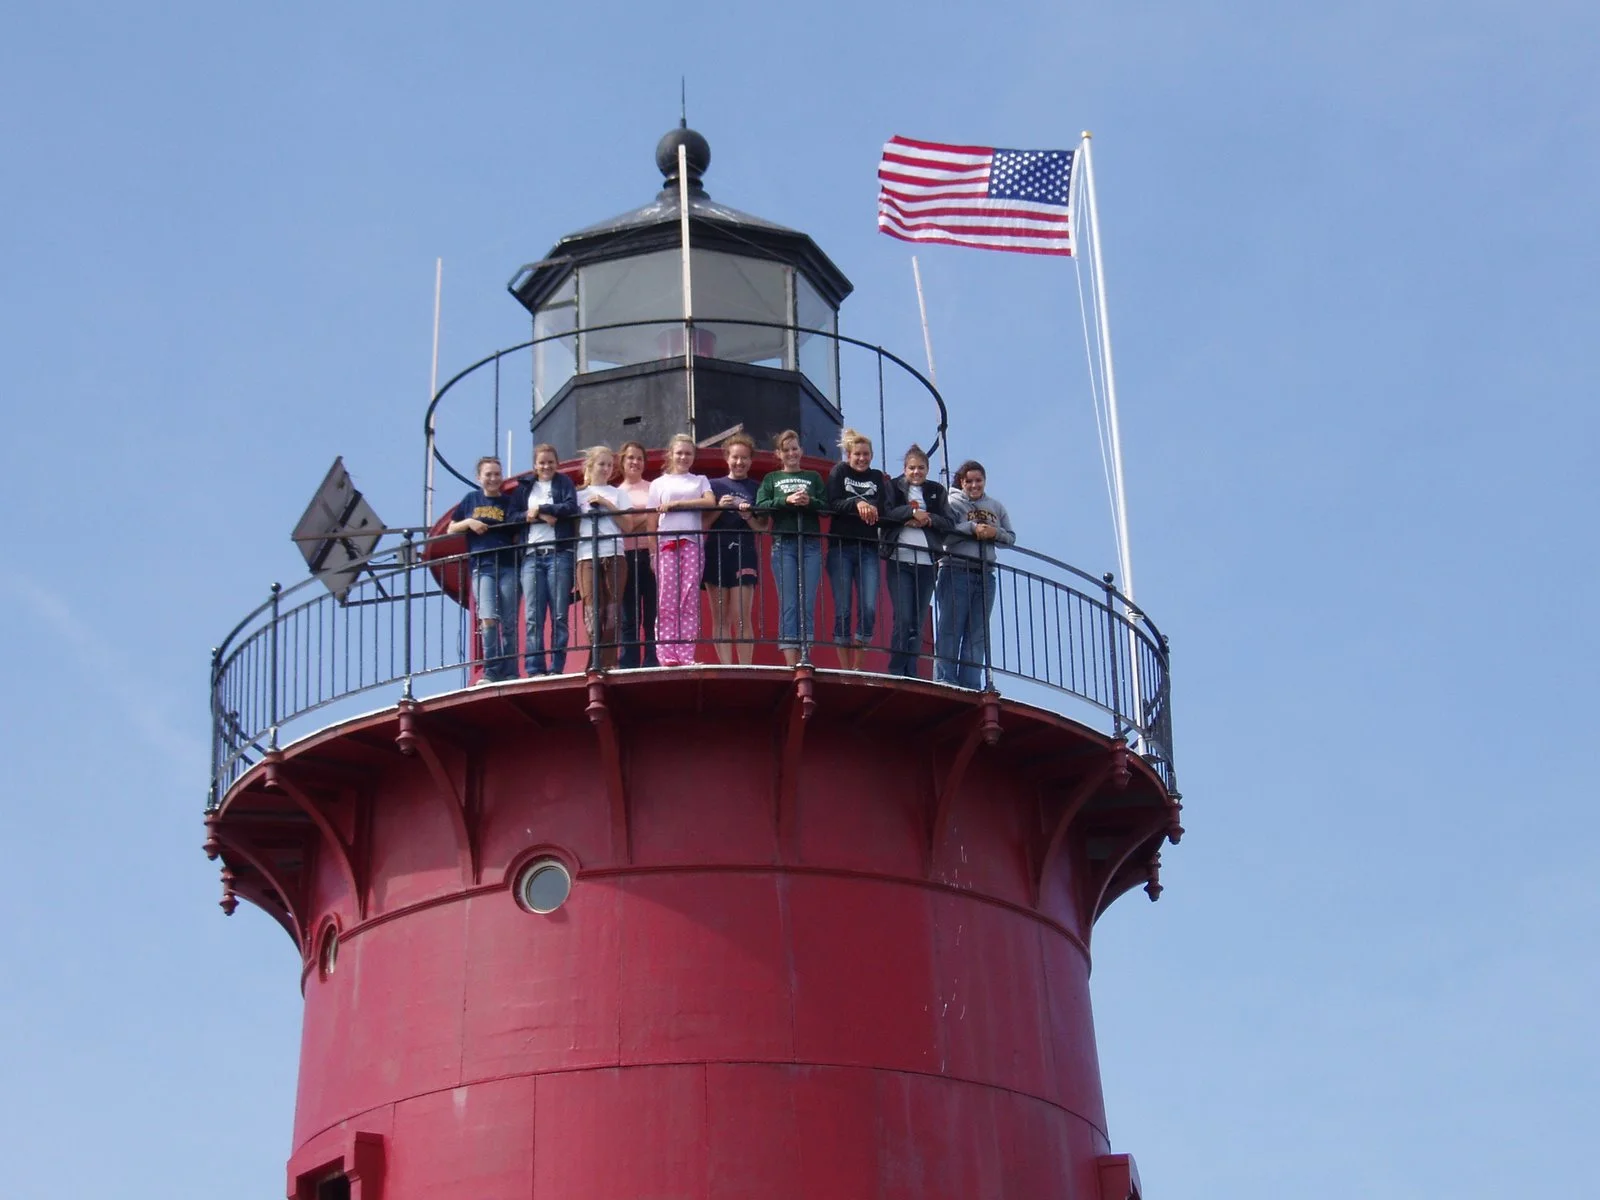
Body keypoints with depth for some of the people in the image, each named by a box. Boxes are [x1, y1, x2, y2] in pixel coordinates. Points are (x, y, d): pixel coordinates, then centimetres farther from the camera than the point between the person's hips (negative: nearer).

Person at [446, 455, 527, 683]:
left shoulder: (511, 501, 11)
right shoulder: (471, 499, 13)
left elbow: (519, 536, 12)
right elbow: (450, 530, 16)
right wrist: (468, 522, -3)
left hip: (508, 566, 0)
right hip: (482, 567, 0)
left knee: (508, 624, -1)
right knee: (488, 619, -16)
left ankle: (510, 675, 3)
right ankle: (491, 673, -13)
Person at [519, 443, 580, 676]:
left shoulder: (564, 483, 13)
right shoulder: (526, 487, 18)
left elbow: (571, 507, -4)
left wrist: (539, 509, -4)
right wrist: (541, 517, -7)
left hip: (559, 554, -2)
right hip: (531, 556, 2)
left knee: (559, 616, -4)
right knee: (533, 617, -5)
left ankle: (557, 668, -5)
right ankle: (534, 670, -7)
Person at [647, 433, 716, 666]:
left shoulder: (700, 481, 17)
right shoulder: (659, 483, 15)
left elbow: (710, 502, -4)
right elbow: (653, 521, 9)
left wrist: (676, 503, -9)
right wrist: (652, 550, -2)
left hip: (692, 543, 0)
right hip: (666, 543, 0)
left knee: (690, 601, -6)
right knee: (667, 601, -8)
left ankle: (686, 656, -9)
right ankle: (667, 656, -12)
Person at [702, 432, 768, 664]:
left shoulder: (756, 489, 10)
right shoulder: (714, 486, 11)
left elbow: (763, 528, 8)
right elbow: (703, 524, 8)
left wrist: (749, 517, -11)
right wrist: (719, 509, -8)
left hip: (744, 556, -1)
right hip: (716, 556, 1)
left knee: (742, 618, -8)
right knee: (720, 618, 0)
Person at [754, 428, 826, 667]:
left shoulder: (813, 477, 19)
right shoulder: (771, 479, 17)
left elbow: (827, 506, 7)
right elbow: (760, 506, 0)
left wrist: (809, 502, -12)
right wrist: (787, 501, -12)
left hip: (810, 543, 1)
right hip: (783, 544, -1)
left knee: (808, 604, -5)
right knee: (788, 604, -8)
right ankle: (791, 663, -12)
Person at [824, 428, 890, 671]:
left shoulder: (877, 477, 17)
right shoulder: (839, 472, 9)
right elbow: (833, 505, -7)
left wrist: (868, 506, -13)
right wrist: (857, 503, -22)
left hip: (868, 549, 2)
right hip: (841, 547, -2)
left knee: (869, 609, -9)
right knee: (842, 610, -5)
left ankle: (859, 668, -1)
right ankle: (845, 670, -1)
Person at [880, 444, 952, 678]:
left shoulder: (937, 491, 15)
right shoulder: (893, 487, 7)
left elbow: (948, 522, 8)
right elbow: (885, 513, -8)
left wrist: (928, 519, -9)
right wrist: (912, 512, -12)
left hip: (927, 562, 3)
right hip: (899, 560, -3)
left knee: (919, 621, 3)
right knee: (903, 618, -12)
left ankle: (911, 672, 7)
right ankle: (896, 672, -8)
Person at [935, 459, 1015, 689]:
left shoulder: (996, 507, 16)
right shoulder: (952, 502, 2)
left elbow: (1011, 538, 13)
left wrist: (995, 533, -7)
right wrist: (972, 528, -17)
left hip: (985, 574, 5)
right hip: (957, 571, -5)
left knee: (978, 632, 3)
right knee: (951, 627, -7)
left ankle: (971, 684, 4)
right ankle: (946, 679, -7)